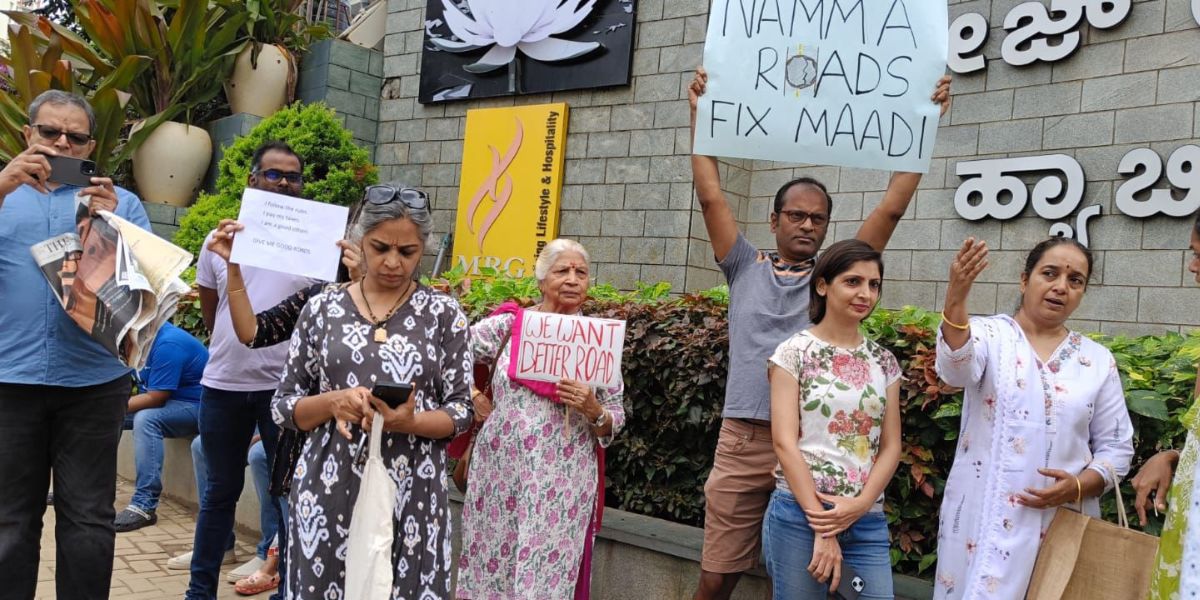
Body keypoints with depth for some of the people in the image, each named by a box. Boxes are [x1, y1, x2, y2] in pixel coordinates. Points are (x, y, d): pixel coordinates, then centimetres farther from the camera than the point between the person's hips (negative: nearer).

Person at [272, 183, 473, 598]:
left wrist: (408, 422, -18)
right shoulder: (323, 308, 4)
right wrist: (331, 402, -13)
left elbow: (461, 410, 0)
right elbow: (283, 406, 6)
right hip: (328, 491, 1)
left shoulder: (443, 313, 1)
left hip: (412, 497, -1)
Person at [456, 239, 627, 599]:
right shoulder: (508, 325, 2)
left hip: (563, 485, -1)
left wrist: (593, 410, -14)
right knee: (489, 571, 8)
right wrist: (472, 397, -2)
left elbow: (616, 420, 5)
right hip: (499, 477, 1)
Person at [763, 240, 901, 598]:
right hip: (800, 513, -4)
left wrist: (859, 506, -9)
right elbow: (784, 441, -9)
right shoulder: (795, 352, -3)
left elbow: (891, 446, 8)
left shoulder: (883, 361, 10)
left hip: (867, 521, 4)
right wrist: (821, 527, -14)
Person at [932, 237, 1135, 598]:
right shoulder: (990, 334, -3)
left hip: (1065, 523, 3)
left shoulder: (1099, 361, 8)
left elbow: (1117, 448, 9)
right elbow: (956, 369, -25)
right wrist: (956, 298, -43)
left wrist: (1079, 486, -11)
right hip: (985, 519, -3)